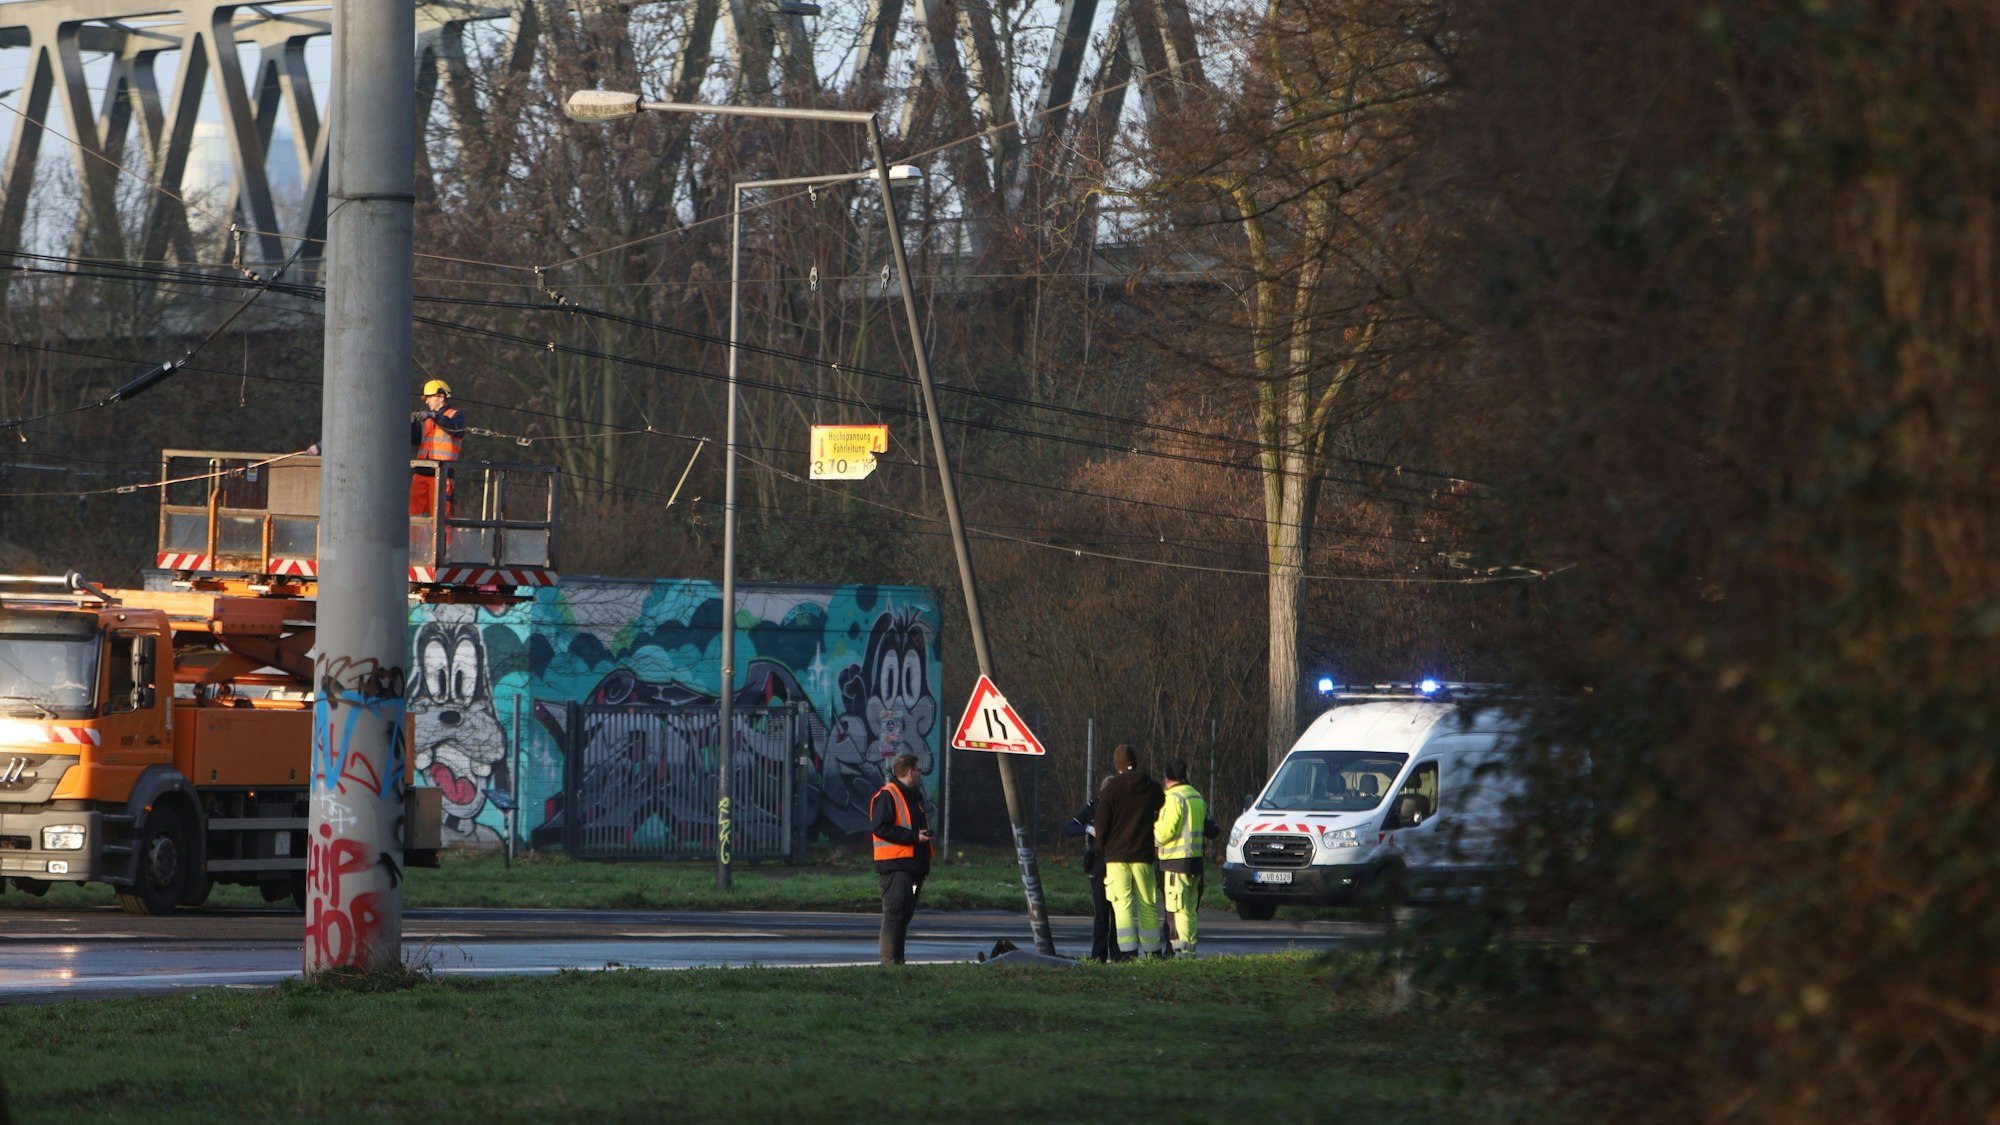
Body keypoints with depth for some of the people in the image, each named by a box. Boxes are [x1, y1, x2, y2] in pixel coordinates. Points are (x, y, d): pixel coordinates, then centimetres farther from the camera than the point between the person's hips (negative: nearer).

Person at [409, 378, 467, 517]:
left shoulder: (455, 415, 5)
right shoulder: (426, 418, 21)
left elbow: (457, 428, -18)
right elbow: (414, 441, 16)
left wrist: (434, 416, -25)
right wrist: (411, 423, -1)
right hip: (421, 473, 6)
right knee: (415, 511, 1)